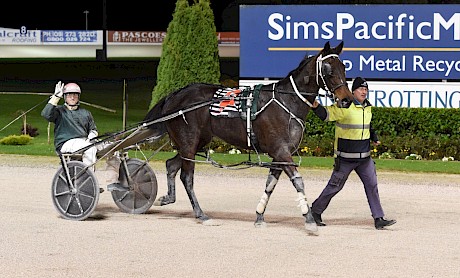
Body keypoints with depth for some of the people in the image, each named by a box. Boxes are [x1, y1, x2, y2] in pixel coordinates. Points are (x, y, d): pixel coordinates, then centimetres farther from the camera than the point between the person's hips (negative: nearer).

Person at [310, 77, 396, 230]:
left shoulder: (367, 107, 10)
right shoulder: (344, 107, -13)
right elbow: (326, 114, -19)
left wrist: (374, 137, 14)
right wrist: (316, 106, -38)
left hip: (365, 157, 6)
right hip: (345, 157, -6)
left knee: (372, 185, 1)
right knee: (335, 186, 2)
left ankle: (379, 219, 3)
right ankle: (315, 211, 19)